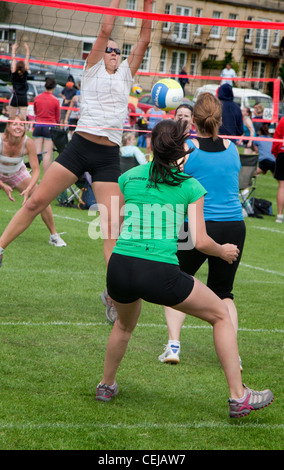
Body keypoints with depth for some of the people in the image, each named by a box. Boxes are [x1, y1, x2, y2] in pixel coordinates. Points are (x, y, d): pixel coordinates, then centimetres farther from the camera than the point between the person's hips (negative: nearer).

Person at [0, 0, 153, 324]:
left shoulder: (125, 76, 17)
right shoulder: (92, 70, 9)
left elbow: (143, 40, 12)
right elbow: (105, 29, 1)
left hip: (109, 157, 2)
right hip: (80, 146, -2)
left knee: (112, 226, -5)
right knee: (35, 202, -5)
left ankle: (113, 292, -1)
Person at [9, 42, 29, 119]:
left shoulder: (14, 73, -4)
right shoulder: (25, 74, 0)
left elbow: (13, 59, 5)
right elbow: (27, 60, 9)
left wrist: (14, 49, 14)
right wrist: (27, 49, 18)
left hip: (15, 98, -2)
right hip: (24, 98, 2)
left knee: (12, 120, 0)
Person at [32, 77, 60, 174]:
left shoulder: (37, 98, 1)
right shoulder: (55, 100, -8)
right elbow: (57, 118, 2)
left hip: (38, 126, 3)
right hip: (50, 126, -3)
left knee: (36, 153, 7)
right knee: (47, 154, -1)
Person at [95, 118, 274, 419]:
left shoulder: (128, 177, 12)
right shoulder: (190, 187, 3)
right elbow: (200, 241, 0)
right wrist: (223, 252, 20)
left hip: (120, 268, 4)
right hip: (160, 274, -4)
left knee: (125, 323, 36)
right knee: (221, 315, 16)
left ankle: (106, 385, 47)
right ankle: (238, 397, 13)